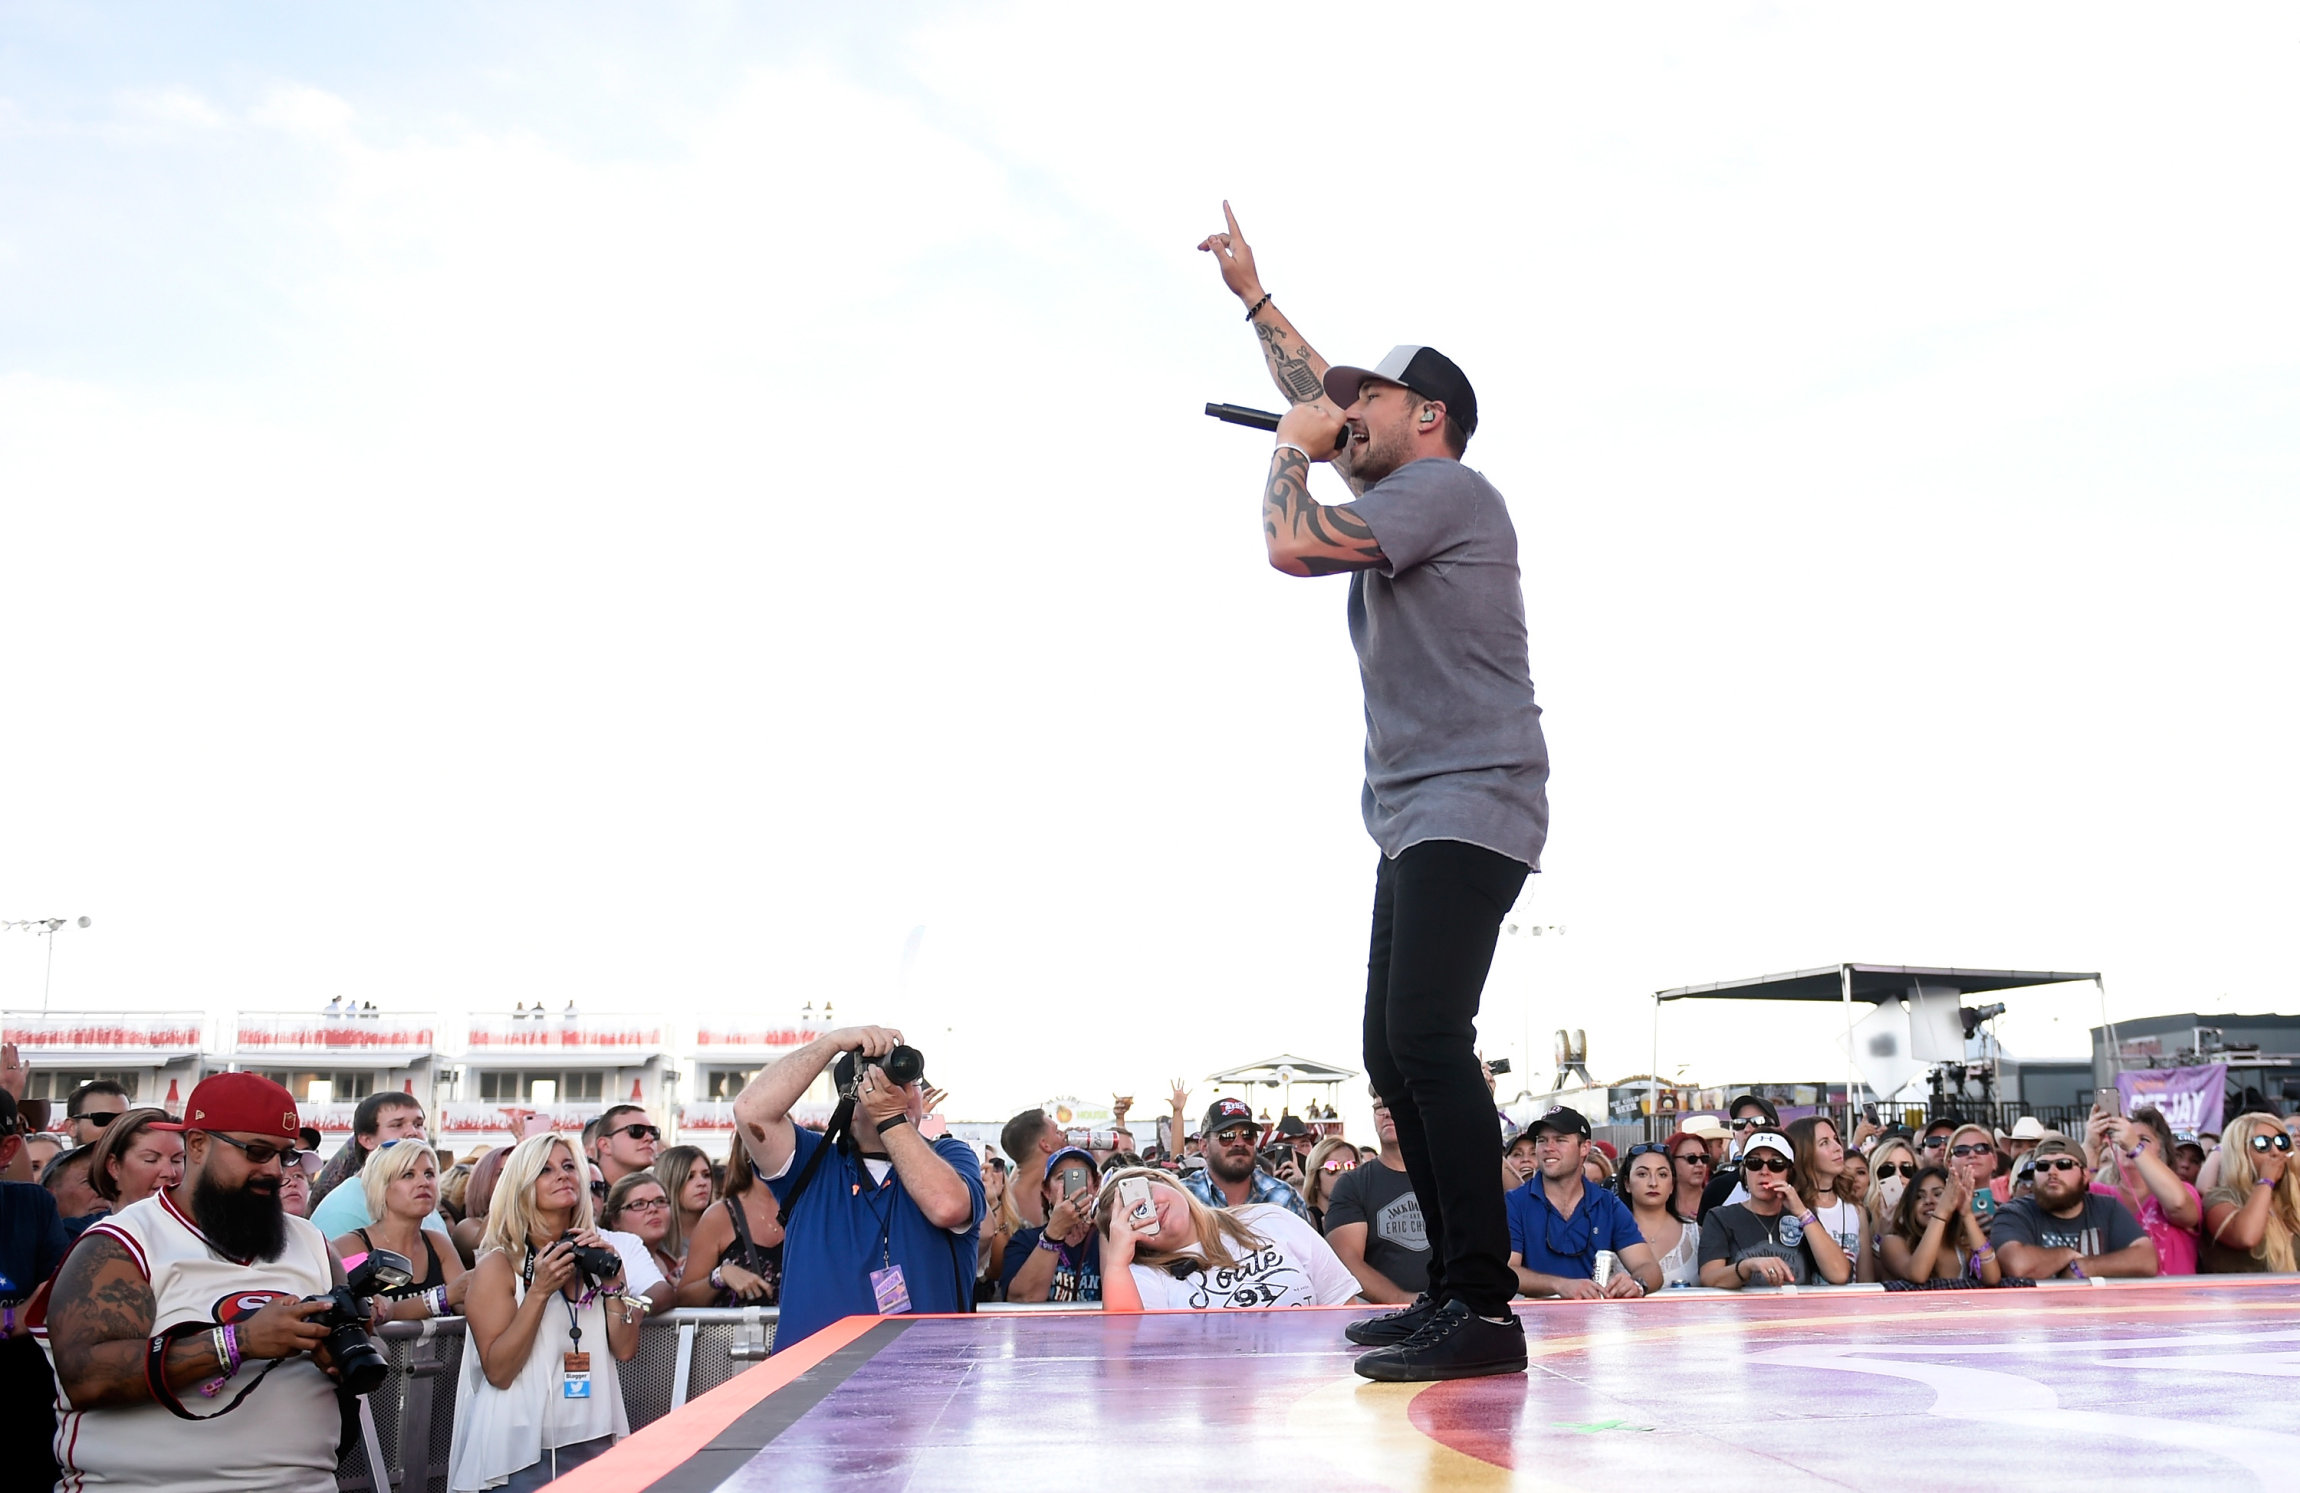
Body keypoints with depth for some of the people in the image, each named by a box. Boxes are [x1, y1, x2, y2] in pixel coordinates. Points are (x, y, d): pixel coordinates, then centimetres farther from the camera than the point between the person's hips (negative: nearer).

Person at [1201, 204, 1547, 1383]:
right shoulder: (1401, 503, 22)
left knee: (1425, 1038, -21)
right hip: (1417, 821, 10)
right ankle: (1452, 1294, 10)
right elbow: (1324, 395, 37)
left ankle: (1483, 1308, -21)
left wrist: (1291, 447, 0)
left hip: (1468, 808, -10)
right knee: (1394, 1056, 7)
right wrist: (1251, 296, 42)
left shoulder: (1443, 487, -6)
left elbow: (1293, 544, -19)